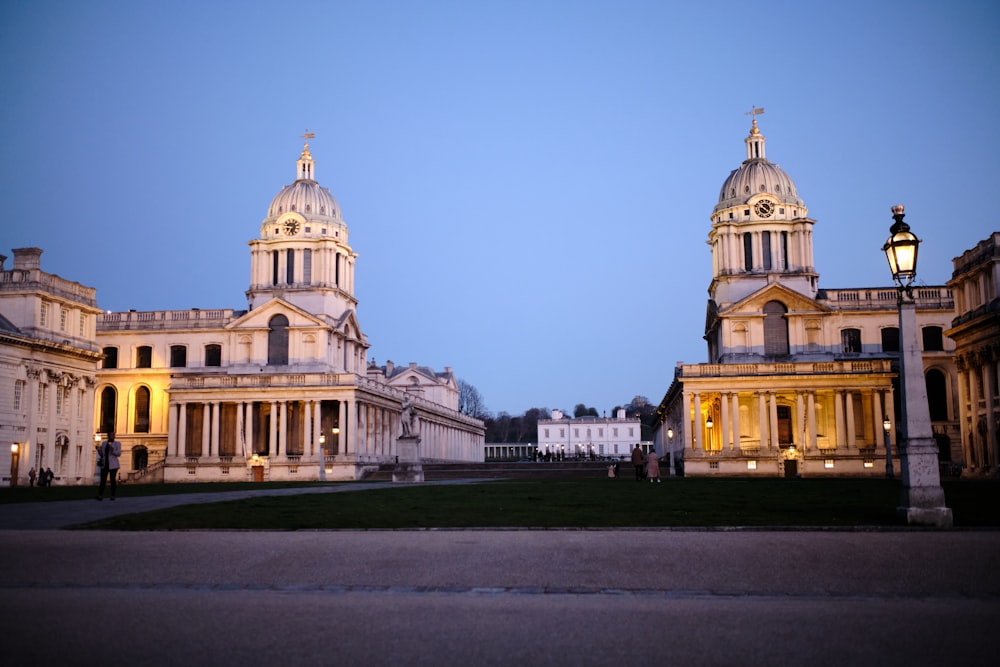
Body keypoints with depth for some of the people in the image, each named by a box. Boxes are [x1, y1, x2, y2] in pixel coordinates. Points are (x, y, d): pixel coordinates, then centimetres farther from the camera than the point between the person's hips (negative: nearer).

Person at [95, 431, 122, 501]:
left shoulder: (117, 443, 4)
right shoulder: (104, 443, 14)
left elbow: (119, 453, -7)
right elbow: (101, 454, 16)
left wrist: (112, 450, -23)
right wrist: (99, 449, -4)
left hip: (113, 465, -3)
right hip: (104, 464, 3)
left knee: (113, 479, -3)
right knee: (103, 480, -6)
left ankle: (113, 495, 3)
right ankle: (100, 495, -10)